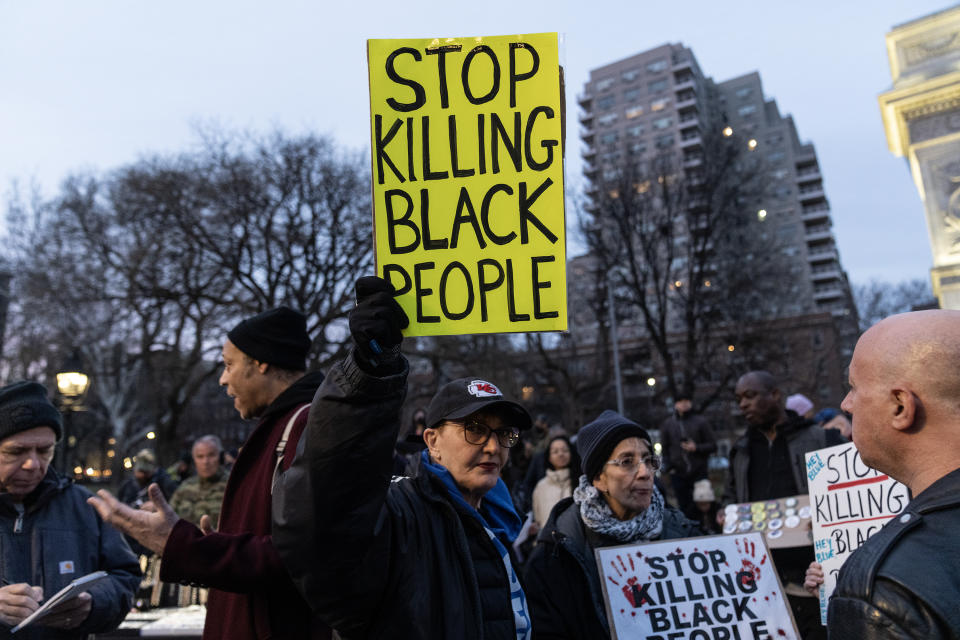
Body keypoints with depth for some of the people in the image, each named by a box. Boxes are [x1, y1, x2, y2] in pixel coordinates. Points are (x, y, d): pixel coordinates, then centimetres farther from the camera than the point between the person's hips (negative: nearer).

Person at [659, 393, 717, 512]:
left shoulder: (701, 421, 5)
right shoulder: (667, 424, 9)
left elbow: (713, 445, 4)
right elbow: (664, 449, 12)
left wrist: (696, 448, -12)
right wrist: (669, 467, 1)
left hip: (699, 472, -1)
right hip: (678, 474, 1)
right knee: (683, 505, 1)